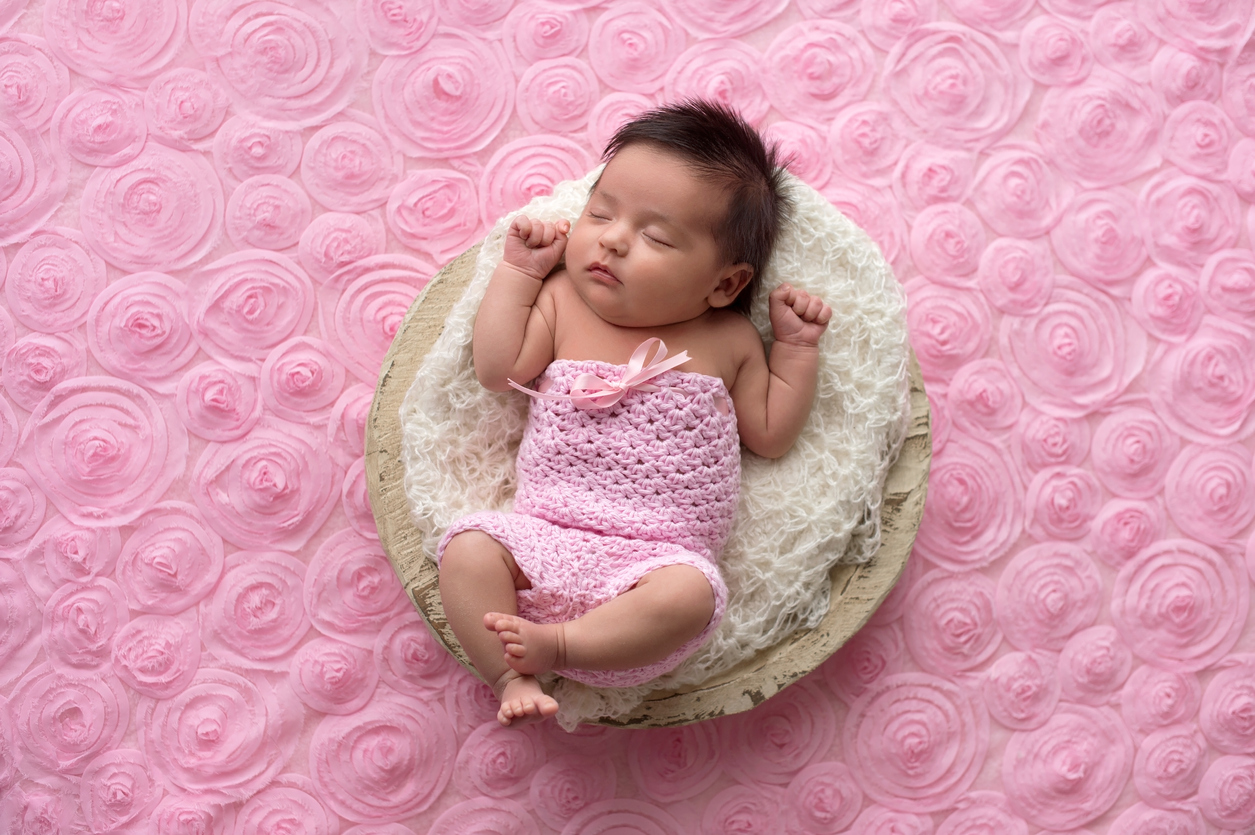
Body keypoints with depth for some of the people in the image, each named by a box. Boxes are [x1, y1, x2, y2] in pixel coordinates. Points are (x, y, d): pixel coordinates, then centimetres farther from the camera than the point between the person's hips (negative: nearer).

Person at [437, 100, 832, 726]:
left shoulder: (729, 341, 7)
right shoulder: (560, 302, 9)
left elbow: (770, 434, 13)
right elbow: (497, 369, -1)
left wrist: (796, 349, 5)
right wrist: (518, 273, 4)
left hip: (658, 554, -1)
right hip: (542, 535, 2)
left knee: (690, 593, -32)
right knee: (468, 550, -23)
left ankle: (552, 644, -22)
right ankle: (510, 676, -16)